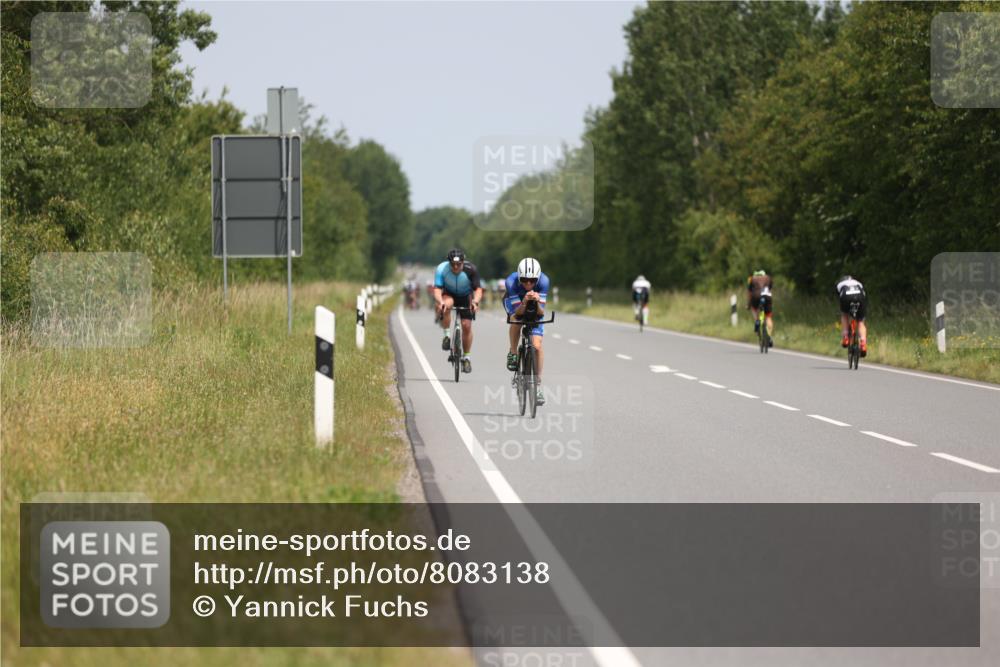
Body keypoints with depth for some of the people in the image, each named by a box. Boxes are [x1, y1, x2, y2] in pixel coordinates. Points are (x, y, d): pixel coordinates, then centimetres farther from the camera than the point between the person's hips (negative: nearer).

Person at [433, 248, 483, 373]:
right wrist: (440, 301, -54)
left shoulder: (470, 269, -29)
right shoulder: (442, 269, -29)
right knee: (446, 305, -36)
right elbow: (437, 289, -34)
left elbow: (478, 289, -28)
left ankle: (466, 357, 11)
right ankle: (446, 336, -17)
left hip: (465, 297, 1)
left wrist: (475, 301, -48)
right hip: (449, 295, -1)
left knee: (466, 325, -6)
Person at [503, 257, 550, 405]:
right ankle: (512, 353, -12)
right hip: (515, 303, 0)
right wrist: (524, 302, -55)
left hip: (534, 308, 0)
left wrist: (537, 302, -53)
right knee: (516, 319, -36)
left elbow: (541, 313, -33)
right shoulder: (511, 282, -36)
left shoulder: (543, 281, -34)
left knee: (537, 346, -12)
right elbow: (517, 312, -36)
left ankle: (538, 385, -2)